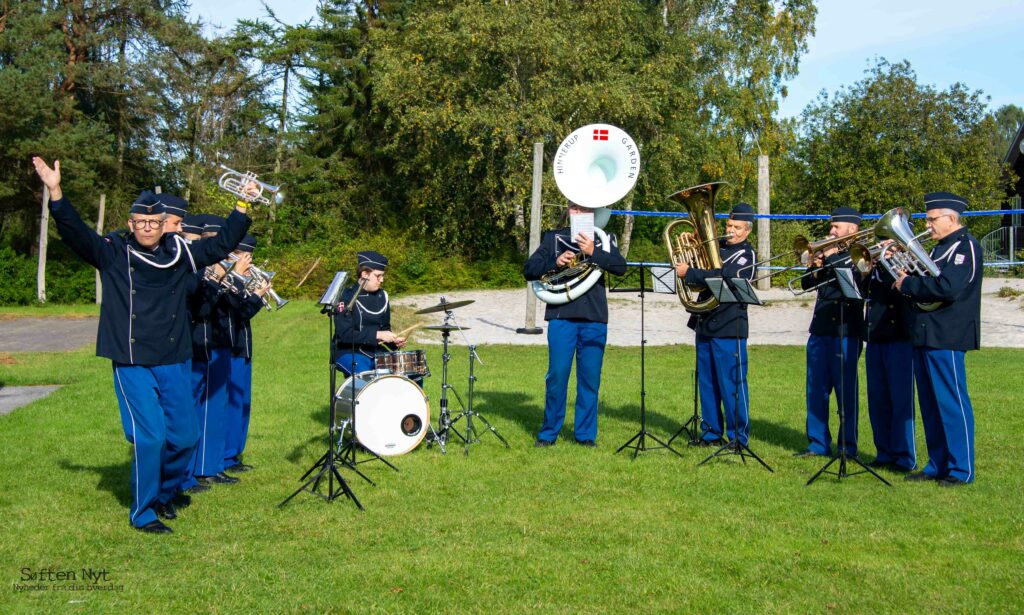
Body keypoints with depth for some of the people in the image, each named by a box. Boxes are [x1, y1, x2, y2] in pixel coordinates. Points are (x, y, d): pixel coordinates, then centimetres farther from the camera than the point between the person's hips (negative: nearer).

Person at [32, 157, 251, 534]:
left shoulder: (180, 254, 7)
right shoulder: (113, 253, 0)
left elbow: (223, 245, 12)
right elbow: (75, 234, -13)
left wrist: (243, 208, 6)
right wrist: (56, 194, -26)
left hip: (174, 363, 4)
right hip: (132, 365, -4)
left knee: (185, 437, 8)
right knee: (150, 436, -10)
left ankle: (168, 493, 34)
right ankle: (143, 513, 8)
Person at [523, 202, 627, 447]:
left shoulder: (603, 240, 12)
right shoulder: (554, 238, 11)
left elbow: (620, 267, -4)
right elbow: (528, 270, 5)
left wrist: (593, 252, -17)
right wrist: (555, 262, -11)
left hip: (594, 319, 1)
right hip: (562, 316, -1)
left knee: (590, 378, 4)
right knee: (557, 375, -1)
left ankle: (586, 434, 15)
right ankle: (549, 433, 12)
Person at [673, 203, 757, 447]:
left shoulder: (747, 255, -5)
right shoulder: (715, 247, 16)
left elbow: (723, 278, -21)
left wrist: (688, 273, -19)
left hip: (729, 328, -7)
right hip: (705, 324, 7)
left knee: (731, 384, -4)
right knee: (707, 382, 11)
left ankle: (739, 438, 4)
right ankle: (711, 433, 21)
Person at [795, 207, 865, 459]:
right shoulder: (828, 252, 16)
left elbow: (855, 282, -20)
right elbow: (806, 284, 11)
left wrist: (831, 258, -16)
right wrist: (814, 267, -7)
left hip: (845, 333, -6)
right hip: (820, 331, 6)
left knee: (845, 392, 0)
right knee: (816, 391, 9)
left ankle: (848, 446, 10)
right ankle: (818, 443, 18)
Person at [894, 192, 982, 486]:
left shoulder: (966, 245, -10)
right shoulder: (941, 247, 20)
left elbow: (948, 288, -23)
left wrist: (907, 284, -13)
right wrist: (906, 280, 0)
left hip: (946, 339, -9)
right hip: (924, 336, 9)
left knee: (952, 404, -3)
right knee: (931, 406, 12)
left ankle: (961, 470, 4)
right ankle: (937, 465, 20)